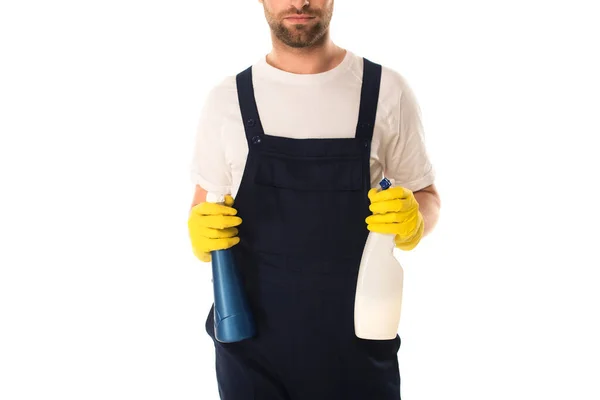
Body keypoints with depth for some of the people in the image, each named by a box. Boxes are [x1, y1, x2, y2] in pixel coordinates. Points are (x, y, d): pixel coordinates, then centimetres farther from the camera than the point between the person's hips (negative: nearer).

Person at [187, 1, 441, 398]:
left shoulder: (388, 90, -4)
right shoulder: (226, 99, 0)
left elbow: (426, 196, 6)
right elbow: (203, 215, 7)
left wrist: (413, 222, -16)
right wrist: (202, 235, -15)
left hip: (358, 341, 0)